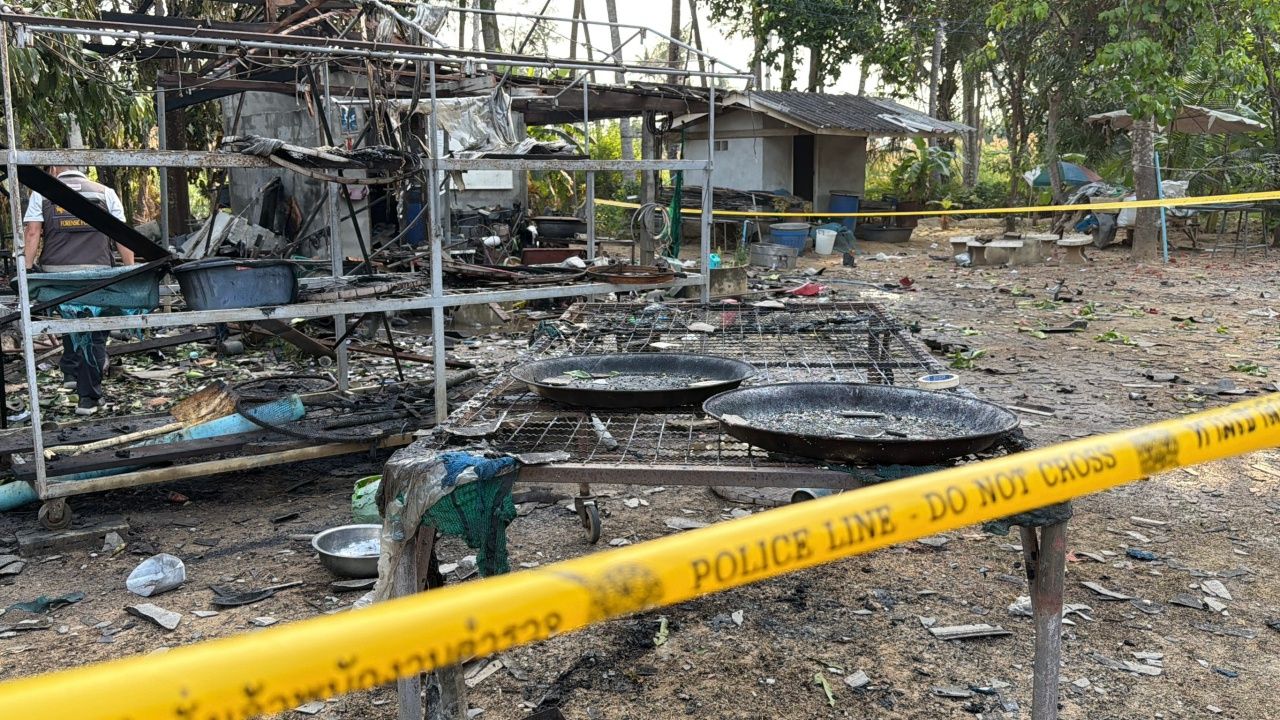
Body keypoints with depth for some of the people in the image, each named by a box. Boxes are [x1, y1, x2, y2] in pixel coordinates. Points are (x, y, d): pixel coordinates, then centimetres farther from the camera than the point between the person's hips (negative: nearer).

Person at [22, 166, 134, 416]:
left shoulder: (42, 193, 11)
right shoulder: (105, 193, 12)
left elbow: (32, 233, 1)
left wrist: (28, 269, 0)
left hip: (56, 272, 1)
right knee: (94, 332, 4)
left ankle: (71, 372, 22)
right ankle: (89, 397, 3)